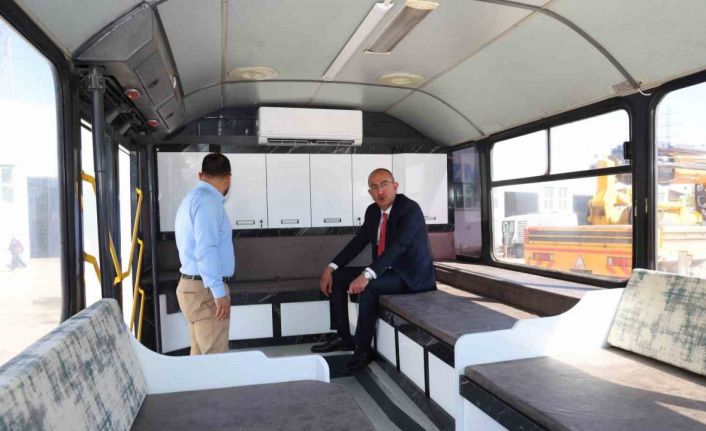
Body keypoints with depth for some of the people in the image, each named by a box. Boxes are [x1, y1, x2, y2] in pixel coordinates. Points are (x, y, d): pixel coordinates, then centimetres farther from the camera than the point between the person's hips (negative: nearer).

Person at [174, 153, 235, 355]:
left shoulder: (193, 198, 16)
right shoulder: (208, 200, -15)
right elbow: (206, 249, -24)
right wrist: (219, 292, -24)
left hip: (195, 284, 10)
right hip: (205, 289, -10)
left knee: (200, 354, 13)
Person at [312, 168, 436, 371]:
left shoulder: (410, 209, -20)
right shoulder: (373, 211, 4)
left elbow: (397, 246, -33)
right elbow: (358, 241, 7)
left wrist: (367, 275, -43)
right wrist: (331, 267, -5)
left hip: (412, 274, -8)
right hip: (386, 270, 8)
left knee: (368, 286, -33)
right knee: (337, 277, 1)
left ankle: (363, 348, -16)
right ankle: (343, 337, 7)